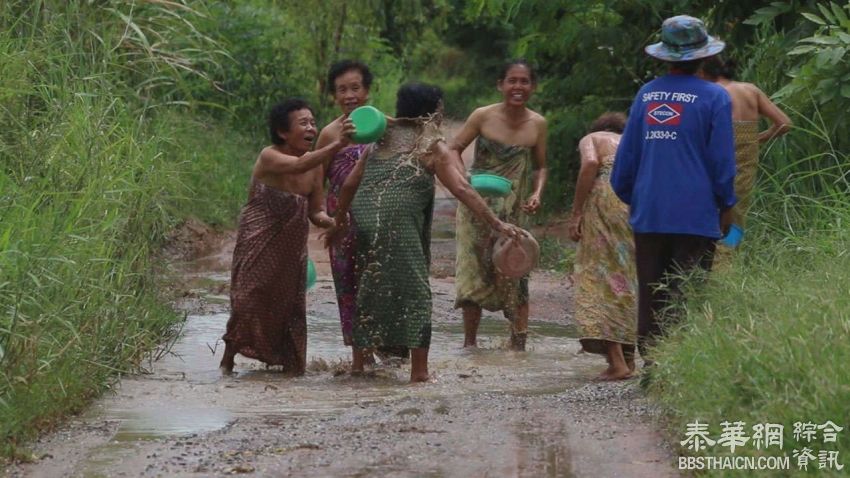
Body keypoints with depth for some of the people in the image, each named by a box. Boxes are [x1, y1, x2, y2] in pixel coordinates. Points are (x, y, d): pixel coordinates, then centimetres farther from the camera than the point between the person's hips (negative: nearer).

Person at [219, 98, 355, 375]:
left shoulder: (315, 166, 1)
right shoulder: (269, 157, -18)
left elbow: (315, 211, 6)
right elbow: (299, 165, -39)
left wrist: (330, 221, -19)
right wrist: (338, 144, -50)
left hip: (292, 246, 5)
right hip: (259, 241, -5)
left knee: (289, 300, 7)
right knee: (250, 297, -2)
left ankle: (288, 362, 19)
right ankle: (228, 359, 13)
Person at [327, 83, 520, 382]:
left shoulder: (382, 139, 19)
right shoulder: (432, 146, 4)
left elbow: (350, 184, 18)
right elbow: (462, 190, -5)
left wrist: (338, 222, 30)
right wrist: (497, 224, -6)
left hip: (364, 222, 6)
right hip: (400, 227, -6)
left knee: (370, 290, 17)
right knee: (414, 292, 1)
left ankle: (358, 363, 21)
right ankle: (419, 370, -2)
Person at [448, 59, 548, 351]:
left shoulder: (537, 124, 1)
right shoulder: (483, 116, -6)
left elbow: (541, 166, 12)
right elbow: (454, 149, 0)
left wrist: (537, 193, -7)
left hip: (514, 211, 1)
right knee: (474, 269, -2)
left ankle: (519, 343, -1)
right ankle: (469, 341, 7)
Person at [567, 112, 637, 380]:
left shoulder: (591, 139, 19)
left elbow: (590, 163, -4)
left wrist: (575, 213, -5)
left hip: (608, 196, -4)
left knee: (601, 277, -3)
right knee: (632, 276, 17)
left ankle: (616, 361, -13)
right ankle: (629, 356, 18)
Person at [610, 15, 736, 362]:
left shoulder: (646, 95, 7)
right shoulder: (714, 98, -5)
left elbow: (626, 155, 10)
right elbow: (722, 160, -4)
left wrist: (629, 198, 22)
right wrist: (726, 206, 7)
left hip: (648, 216, 4)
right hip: (695, 216, -4)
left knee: (651, 297, 10)